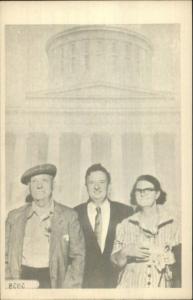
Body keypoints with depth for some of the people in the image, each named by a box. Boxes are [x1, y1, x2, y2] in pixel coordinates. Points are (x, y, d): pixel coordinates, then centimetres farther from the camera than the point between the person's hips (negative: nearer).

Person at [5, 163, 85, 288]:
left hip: (53, 280, -1)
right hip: (22, 279, 1)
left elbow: (78, 256, 7)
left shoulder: (69, 216, 7)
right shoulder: (14, 216, 11)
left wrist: (69, 287, -3)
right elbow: (5, 257, 14)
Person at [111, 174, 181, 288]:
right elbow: (117, 261, 1)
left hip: (161, 285, 0)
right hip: (130, 285, 0)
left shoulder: (171, 224, -2)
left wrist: (172, 259, -13)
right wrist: (125, 252, -17)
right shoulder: (125, 225, 1)